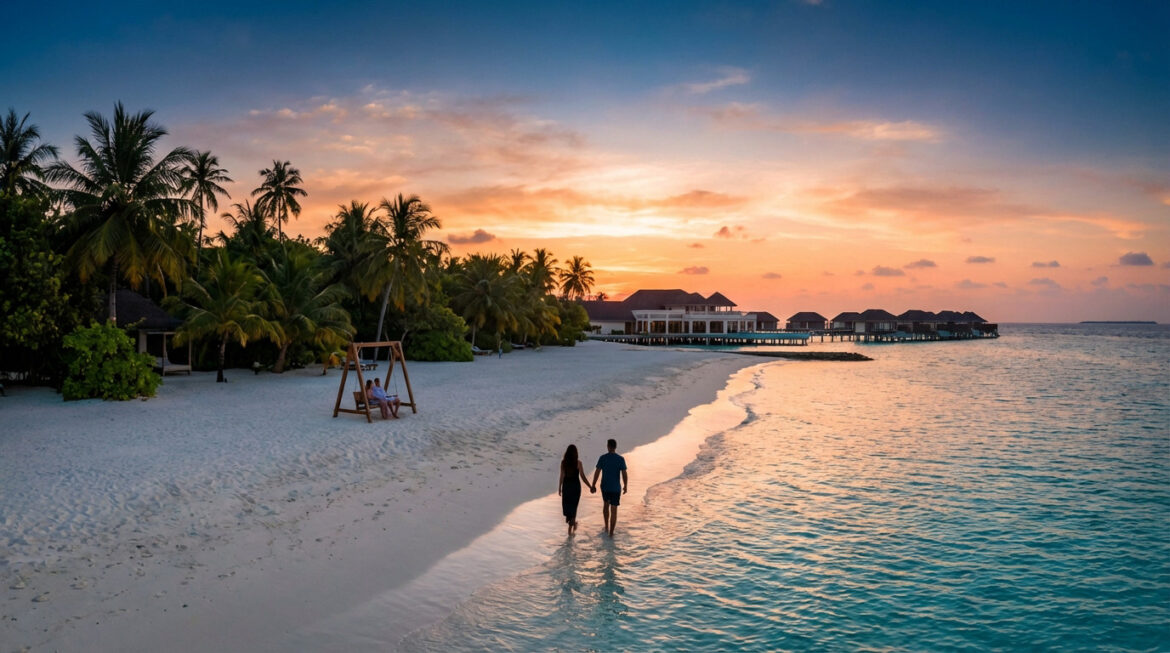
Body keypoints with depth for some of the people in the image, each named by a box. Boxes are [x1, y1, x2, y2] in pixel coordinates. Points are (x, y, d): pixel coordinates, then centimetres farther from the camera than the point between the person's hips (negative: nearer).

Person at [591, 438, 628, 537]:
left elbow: (597, 472, -8)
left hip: (604, 487, 2)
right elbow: (624, 474, -11)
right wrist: (625, 486, 5)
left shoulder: (602, 458, -8)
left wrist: (593, 486, 1)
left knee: (606, 504, 28)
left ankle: (606, 526, 33)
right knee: (614, 510, 6)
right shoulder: (621, 459, -12)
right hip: (616, 488, -2)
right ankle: (611, 533, 6)